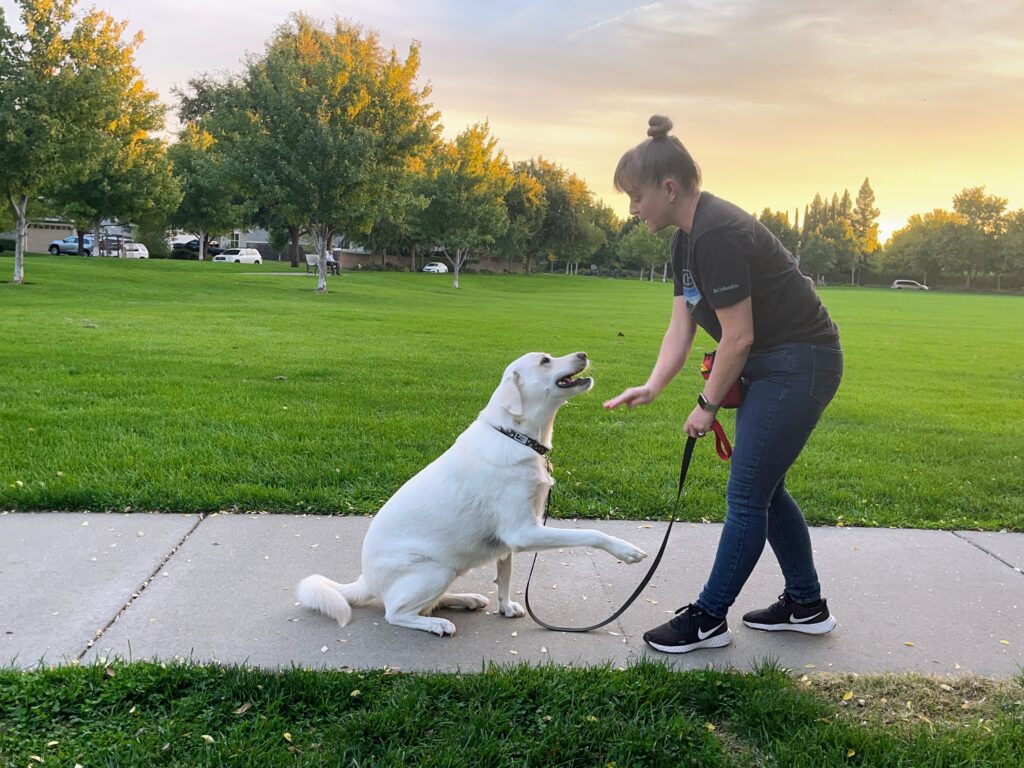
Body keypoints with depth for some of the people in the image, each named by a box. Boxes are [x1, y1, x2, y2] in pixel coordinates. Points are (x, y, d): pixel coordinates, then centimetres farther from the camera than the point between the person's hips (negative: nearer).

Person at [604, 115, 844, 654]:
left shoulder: (718, 235, -24)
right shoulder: (687, 240, 7)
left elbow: (739, 337, -22)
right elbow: (682, 326, 4)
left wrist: (707, 405, -11)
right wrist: (652, 386, -10)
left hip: (798, 366, -10)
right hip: (771, 367, 10)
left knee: (747, 494, -2)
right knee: (763, 488, 16)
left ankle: (708, 619, 11)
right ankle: (806, 605, 30)